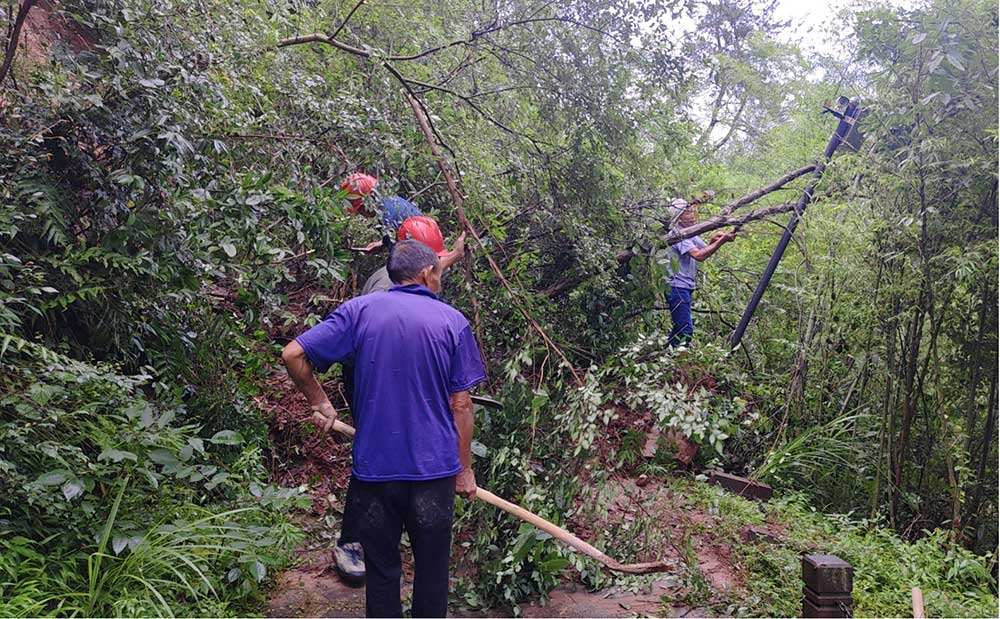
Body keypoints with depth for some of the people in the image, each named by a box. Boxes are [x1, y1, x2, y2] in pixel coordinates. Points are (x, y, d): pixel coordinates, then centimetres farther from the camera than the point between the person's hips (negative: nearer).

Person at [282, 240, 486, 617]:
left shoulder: (359, 310, -2)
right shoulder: (452, 321, -2)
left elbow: (293, 354, -7)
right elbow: (460, 405, -2)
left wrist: (319, 402, 8)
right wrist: (465, 470, 6)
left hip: (374, 468, 1)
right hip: (435, 470, 0)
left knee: (382, 569, 15)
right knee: (431, 569, 16)